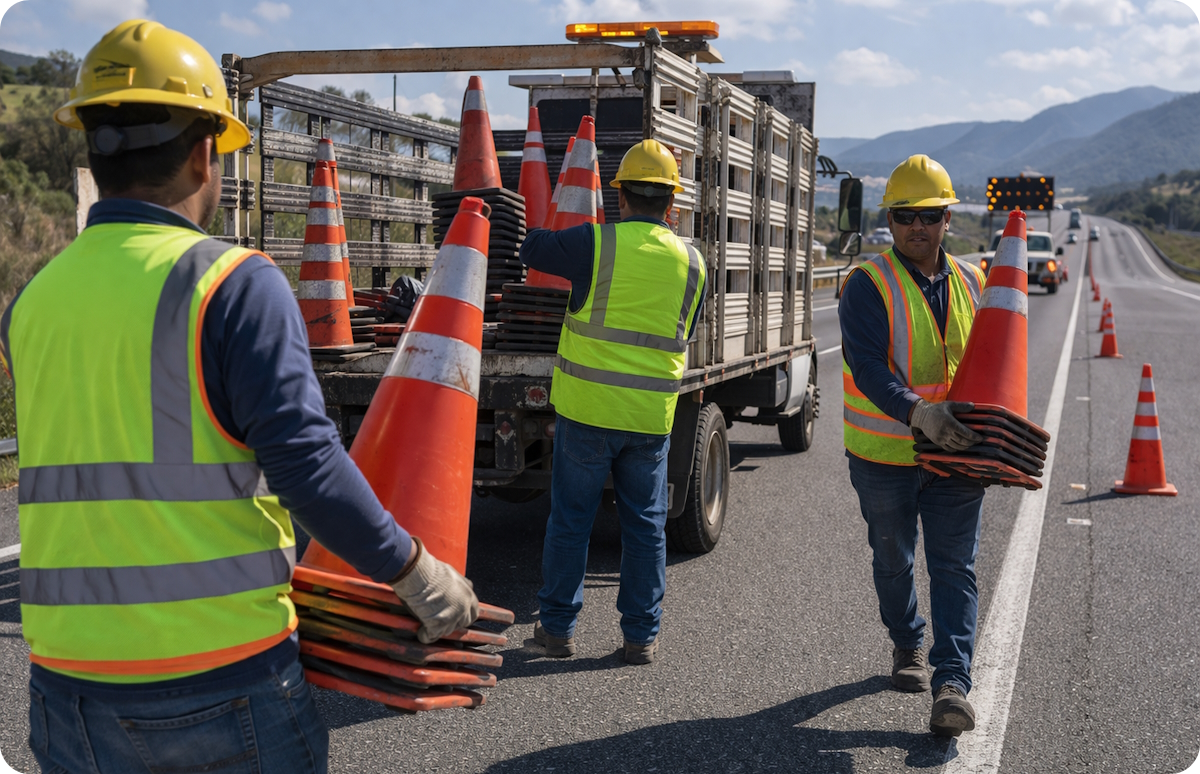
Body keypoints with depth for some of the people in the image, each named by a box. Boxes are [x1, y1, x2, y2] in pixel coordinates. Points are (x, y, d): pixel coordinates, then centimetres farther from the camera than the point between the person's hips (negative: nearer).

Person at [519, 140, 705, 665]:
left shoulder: (595, 243, -8)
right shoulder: (691, 262, 4)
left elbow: (531, 249, 6)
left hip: (588, 407, -2)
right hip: (651, 414, 3)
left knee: (570, 517, 10)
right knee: (645, 523, 12)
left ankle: (558, 627, 19)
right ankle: (641, 635, 18)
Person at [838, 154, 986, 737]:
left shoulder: (970, 282, 5)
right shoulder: (868, 284, -12)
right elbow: (868, 368, -24)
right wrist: (918, 412, -39)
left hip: (955, 455, 3)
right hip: (885, 454, -2)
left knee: (954, 567, -3)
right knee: (894, 561, 16)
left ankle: (952, 681, -1)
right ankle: (908, 646, 40)